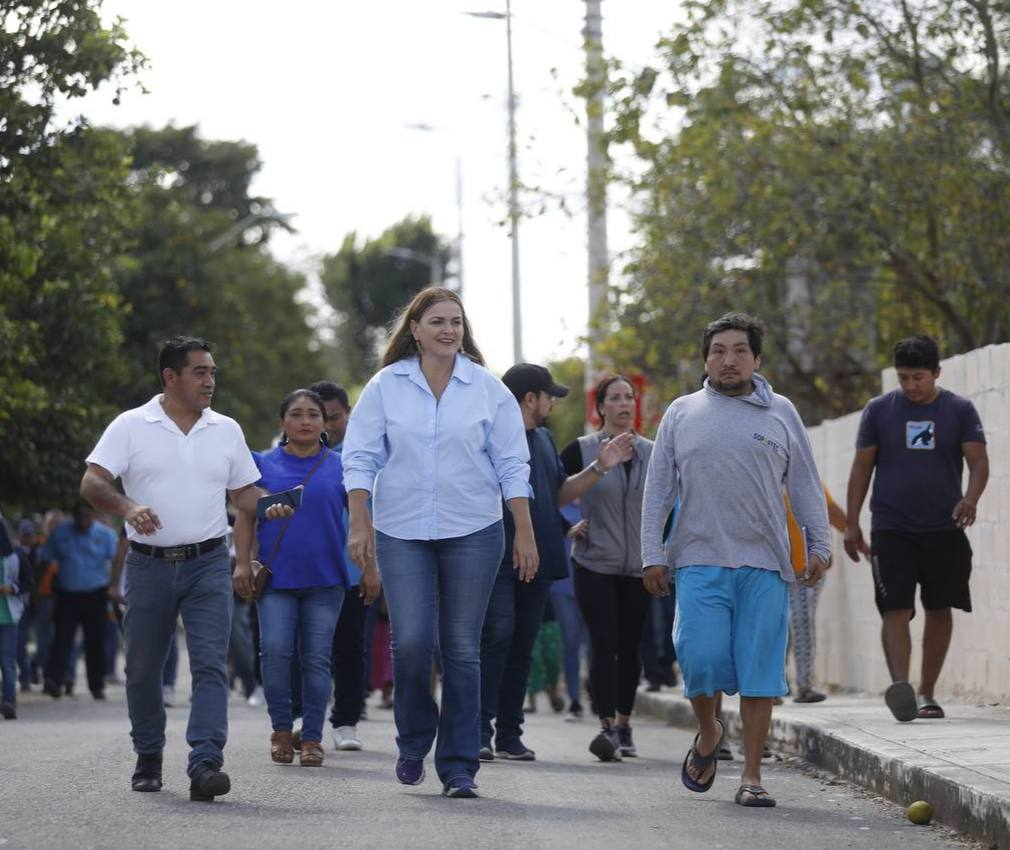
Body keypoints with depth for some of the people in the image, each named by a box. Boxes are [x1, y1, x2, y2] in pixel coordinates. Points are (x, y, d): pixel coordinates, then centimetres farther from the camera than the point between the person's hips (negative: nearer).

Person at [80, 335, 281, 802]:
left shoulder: (226, 430, 10)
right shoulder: (131, 426, 0)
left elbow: (243, 491, 16)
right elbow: (92, 483, -6)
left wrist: (268, 508, -6)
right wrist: (128, 506, -25)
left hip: (208, 564, 1)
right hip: (148, 565, -1)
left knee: (210, 663, -14)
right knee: (143, 668, 9)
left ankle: (205, 763, -21)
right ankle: (148, 758, 27)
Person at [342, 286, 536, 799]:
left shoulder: (488, 389, 3)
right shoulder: (386, 386, 2)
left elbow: (512, 466, 5)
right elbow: (360, 458, 3)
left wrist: (525, 534, 0)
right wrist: (360, 524, -6)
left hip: (473, 532, 0)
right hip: (402, 533, 0)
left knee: (462, 650, 1)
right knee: (410, 641, -12)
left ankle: (459, 766, 8)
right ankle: (414, 741, 14)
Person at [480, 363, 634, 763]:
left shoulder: (544, 440, 19)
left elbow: (561, 492, 25)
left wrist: (599, 468, 15)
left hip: (537, 564, 8)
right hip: (498, 560, -8)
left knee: (522, 647, 8)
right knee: (496, 636, -16)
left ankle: (509, 734, 13)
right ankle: (481, 730, -15)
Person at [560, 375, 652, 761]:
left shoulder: (651, 453, 8)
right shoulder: (581, 450, -2)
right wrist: (567, 527, -4)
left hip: (639, 566, 3)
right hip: (594, 565, -3)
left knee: (630, 645, 7)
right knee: (604, 642, -14)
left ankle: (624, 724, 19)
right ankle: (607, 726, -20)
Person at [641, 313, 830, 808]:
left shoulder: (780, 413, 10)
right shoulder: (681, 414, 10)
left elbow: (805, 486, 13)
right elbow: (658, 490, 10)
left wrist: (818, 545, 6)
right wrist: (652, 556, 4)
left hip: (764, 565, 0)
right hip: (700, 562, 0)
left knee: (760, 670, -3)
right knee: (700, 657, -11)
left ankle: (751, 776, 3)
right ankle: (708, 734, 19)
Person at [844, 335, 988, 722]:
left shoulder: (960, 410, 3)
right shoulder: (879, 410, 4)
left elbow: (978, 460, -3)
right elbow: (862, 467, 7)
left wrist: (971, 498, -24)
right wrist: (852, 524, 3)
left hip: (944, 529, 1)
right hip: (892, 529, -1)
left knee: (939, 611, 7)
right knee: (896, 609, -14)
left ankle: (926, 693, 18)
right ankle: (899, 686, -26)